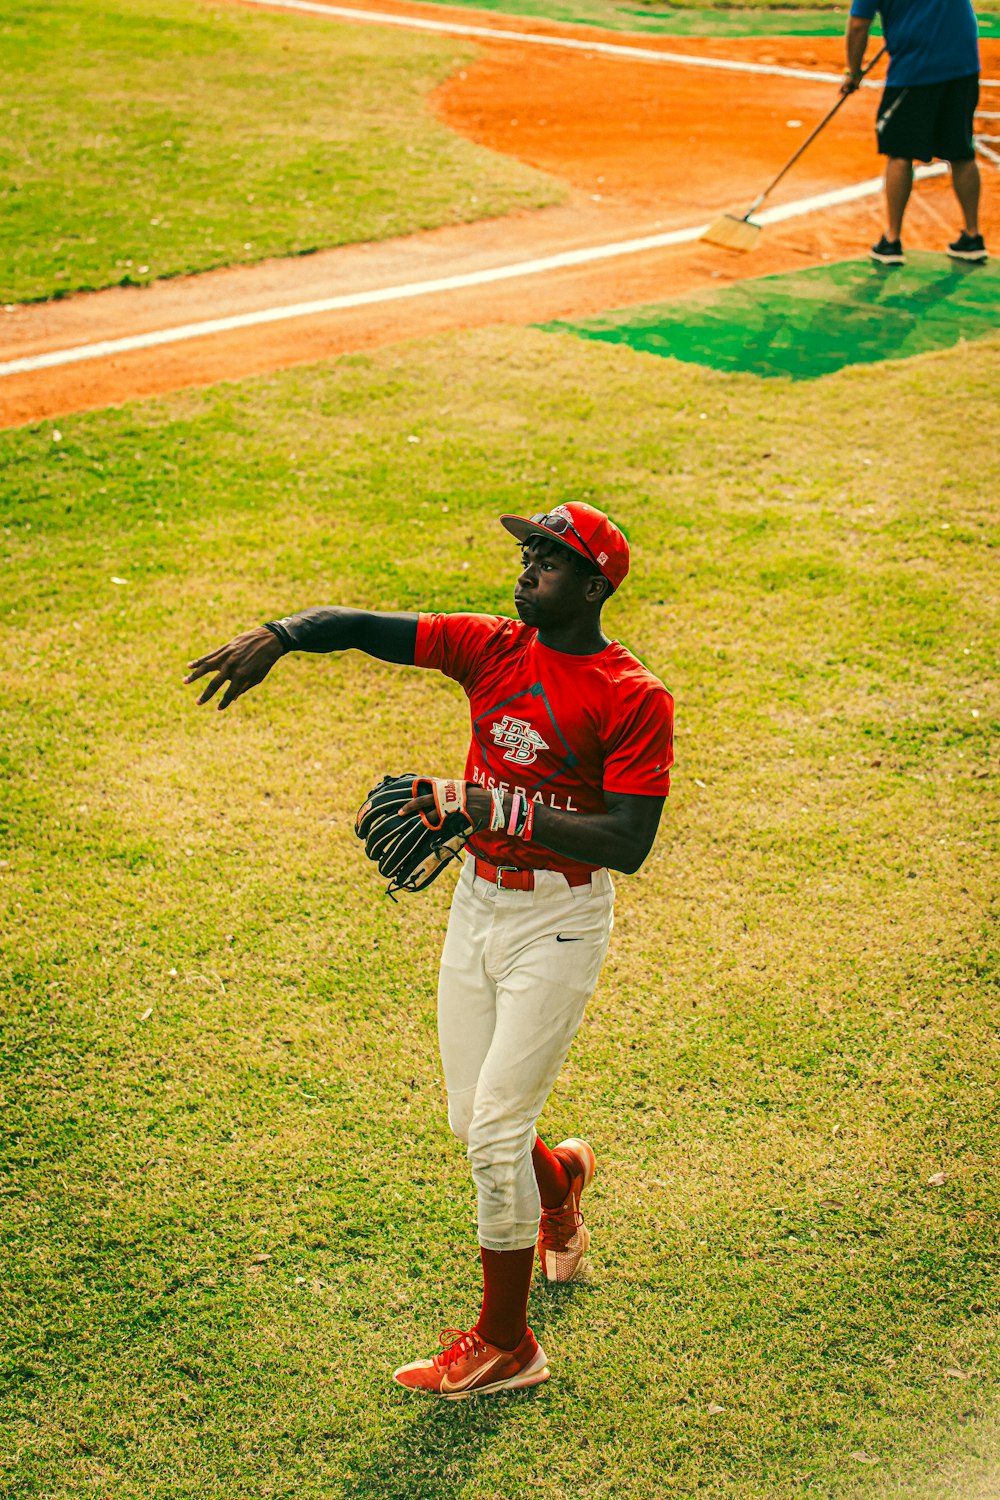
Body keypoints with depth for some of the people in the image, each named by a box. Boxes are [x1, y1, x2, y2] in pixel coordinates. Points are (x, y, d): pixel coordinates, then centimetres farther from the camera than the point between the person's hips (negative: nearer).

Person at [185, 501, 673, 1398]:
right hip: (477, 901, 6)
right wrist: (277, 635, -26)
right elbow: (367, 627, -7)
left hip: (560, 918, -6)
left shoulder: (635, 699, -13)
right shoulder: (491, 648, 2)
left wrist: (501, 810, -29)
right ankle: (560, 1176, 50)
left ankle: (504, 1343, 12)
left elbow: (629, 844, -22)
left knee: (495, 1132, -6)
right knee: (472, 1121, 14)